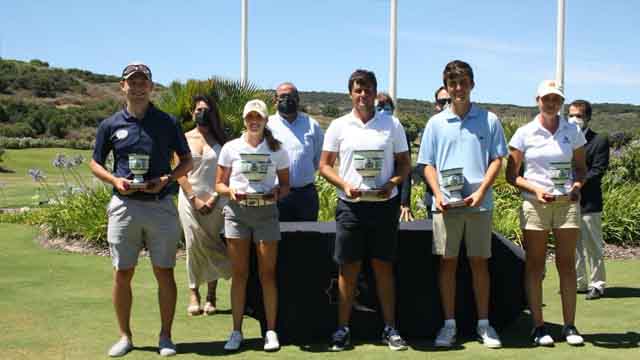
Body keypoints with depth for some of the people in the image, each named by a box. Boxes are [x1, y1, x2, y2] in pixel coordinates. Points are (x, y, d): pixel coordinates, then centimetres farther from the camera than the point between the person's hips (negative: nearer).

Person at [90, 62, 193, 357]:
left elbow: (187, 161, 8)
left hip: (161, 205, -1)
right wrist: (115, 180, -7)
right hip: (124, 205, 1)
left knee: (164, 272, 3)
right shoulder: (110, 125, 5)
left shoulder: (167, 122, 3)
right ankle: (125, 336, 18)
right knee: (122, 274, 5)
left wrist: (167, 179, -10)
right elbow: (95, 164, 12)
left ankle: (165, 336, 15)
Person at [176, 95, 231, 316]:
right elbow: (180, 173, 2)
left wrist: (213, 198, -8)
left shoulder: (220, 140, 6)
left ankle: (211, 296, 8)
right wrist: (195, 199, -7)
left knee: (211, 246, 0)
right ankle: (193, 294, 3)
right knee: (193, 245, -4)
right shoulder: (184, 139, 7)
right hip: (190, 200, 0)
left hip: (214, 201, 0)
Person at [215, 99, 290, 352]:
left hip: (266, 211, 0)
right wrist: (230, 191, -14)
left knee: (267, 273, 2)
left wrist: (277, 193, -13)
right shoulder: (231, 148, 4)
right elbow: (219, 184, 7)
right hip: (237, 211, 0)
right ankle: (237, 331, 12)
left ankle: (271, 331, 9)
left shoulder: (277, 150, 5)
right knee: (239, 274, 4)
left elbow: (285, 184, 9)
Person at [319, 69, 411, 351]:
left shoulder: (392, 125, 5)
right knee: (348, 268, 4)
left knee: (383, 266, 6)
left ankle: (390, 328, 14)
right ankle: (343, 328, 14)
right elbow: (324, 165, 6)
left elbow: (404, 163, 9)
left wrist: (393, 183, -11)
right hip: (350, 204, 0)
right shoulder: (339, 126, 4)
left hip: (384, 204, 0)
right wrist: (344, 184, -11)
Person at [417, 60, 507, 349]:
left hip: (479, 203, -1)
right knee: (448, 262, 4)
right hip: (445, 204, 1)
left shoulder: (489, 120, 5)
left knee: (479, 262, 5)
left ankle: (483, 324, 15)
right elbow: (428, 164, 8)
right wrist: (438, 194, -8)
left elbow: (497, 159, 3)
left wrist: (481, 191, -10)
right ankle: (449, 324, 13)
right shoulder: (436, 123, 7)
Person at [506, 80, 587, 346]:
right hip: (534, 204, -1)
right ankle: (538, 326, 8)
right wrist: (535, 189, -13)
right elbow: (511, 175, 2)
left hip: (567, 203, 2)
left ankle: (569, 325, 10)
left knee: (567, 264, 3)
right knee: (534, 265, 1)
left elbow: (581, 167, 13)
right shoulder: (524, 133, 1)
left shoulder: (572, 131, 7)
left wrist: (577, 185, -8)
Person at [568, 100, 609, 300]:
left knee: (593, 246, 1)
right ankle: (579, 283, 21)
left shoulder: (599, 141, -1)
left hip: (588, 203, -5)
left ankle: (597, 284, 11)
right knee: (573, 246, 11)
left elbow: (598, 171, -9)